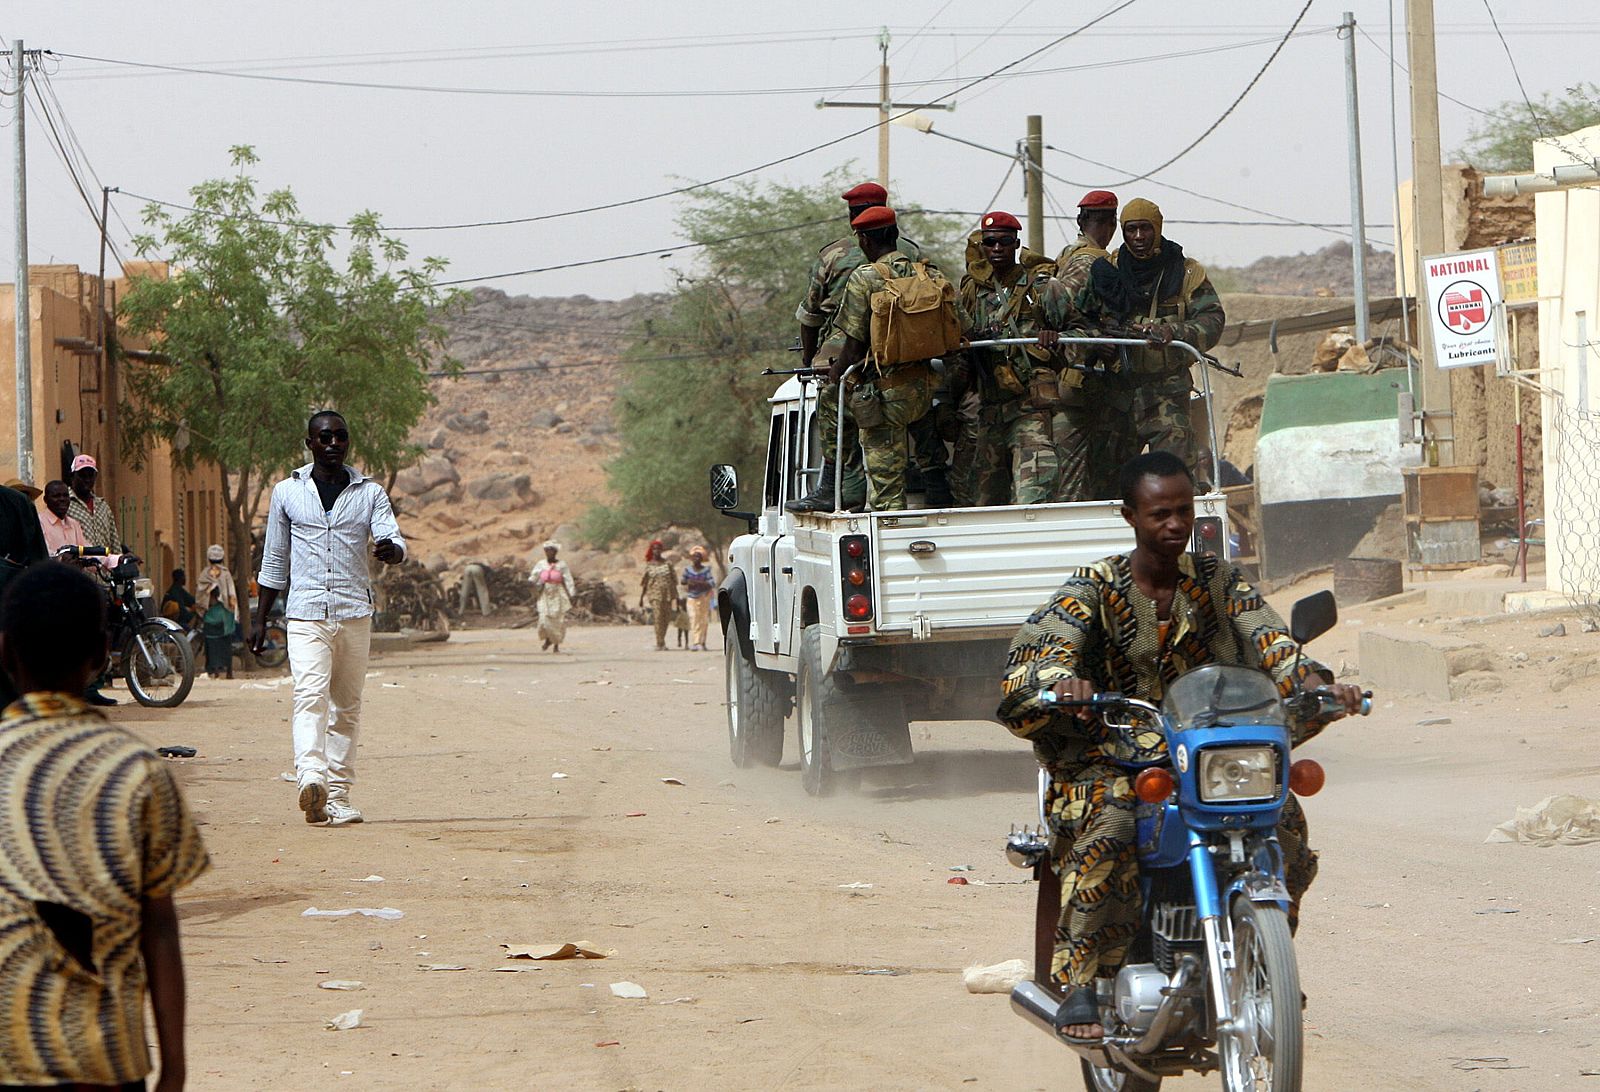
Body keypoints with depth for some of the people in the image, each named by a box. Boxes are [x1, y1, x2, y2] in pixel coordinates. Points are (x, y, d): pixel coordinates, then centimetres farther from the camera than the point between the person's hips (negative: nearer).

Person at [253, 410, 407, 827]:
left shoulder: (370, 493, 9)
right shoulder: (287, 492, 9)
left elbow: (392, 539, -3)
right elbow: (274, 560, 15)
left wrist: (391, 550, -28)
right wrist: (260, 618, 14)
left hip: (355, 615, 2)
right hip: (305, 615, -2)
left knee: (346, 707, 5)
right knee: (311, 694, -20)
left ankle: (338, 794, 10)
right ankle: (311, 779, -36)